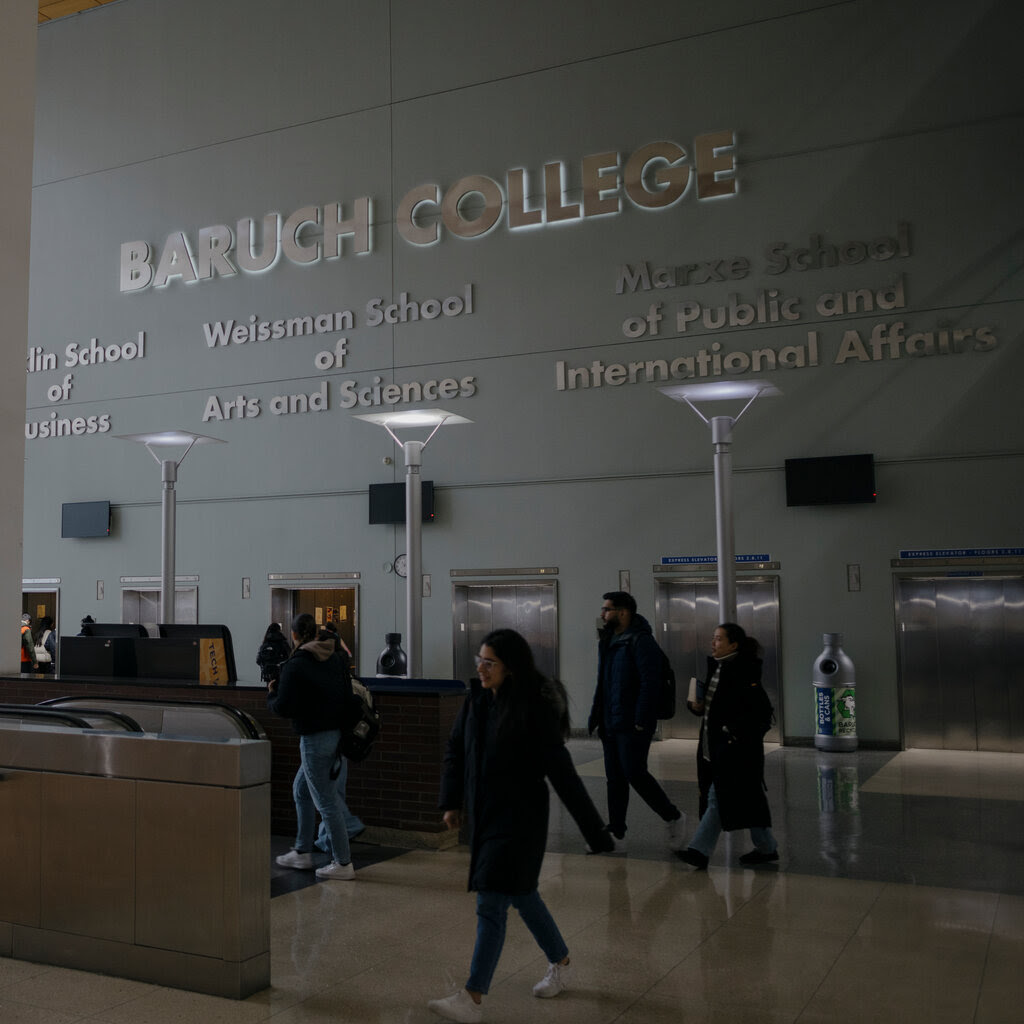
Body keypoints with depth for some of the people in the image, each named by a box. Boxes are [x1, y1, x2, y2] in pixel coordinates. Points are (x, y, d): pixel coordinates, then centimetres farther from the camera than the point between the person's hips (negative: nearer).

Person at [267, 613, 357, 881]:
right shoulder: (334, 659, 7)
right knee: (301, 790, 22)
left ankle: (343, 863, 3)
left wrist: (271, 693, 2)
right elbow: (348, 696, 10)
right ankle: (302, 853, 29)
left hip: (314, 738, -9)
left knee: (326, 800, -2)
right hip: (336, 733, 9)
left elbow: (284, 708, -16)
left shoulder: (294, 665, -15)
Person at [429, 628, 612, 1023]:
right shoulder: (478, 698, -2)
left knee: (491, 905, -7)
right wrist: (451, 801, 5)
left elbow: (562, 773, -19)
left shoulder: (535, 710, -20)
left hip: (518, 820, -7)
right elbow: (455, 750, 11)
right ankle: (560, 962, 41)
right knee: (521, 895, 21)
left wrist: (595, 832, -16)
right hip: (483, 814, 7)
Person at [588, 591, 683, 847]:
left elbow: (650, 682, -19)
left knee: (635, 774, -8)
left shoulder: (641, 641, -13)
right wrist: (597, 716, 14)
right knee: (615, 778, 11)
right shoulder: (608, 640, 15)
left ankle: (673, 817, 10)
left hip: (632, 726, -9)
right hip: (610, 724, 9)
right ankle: (615, 830, 18)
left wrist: (641, 721, -22)